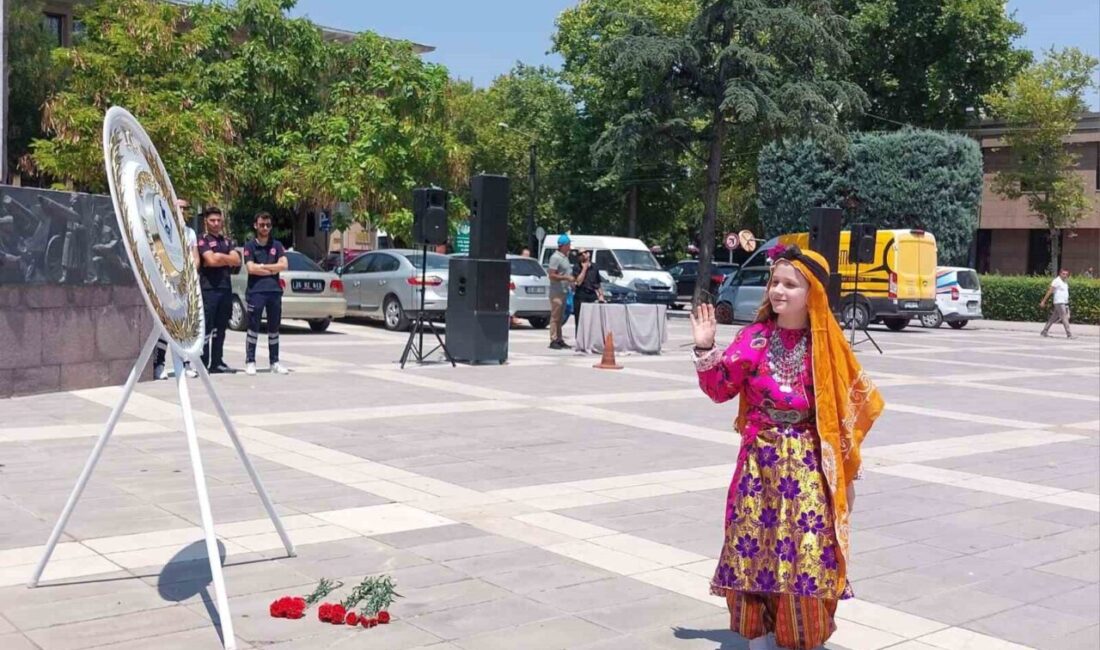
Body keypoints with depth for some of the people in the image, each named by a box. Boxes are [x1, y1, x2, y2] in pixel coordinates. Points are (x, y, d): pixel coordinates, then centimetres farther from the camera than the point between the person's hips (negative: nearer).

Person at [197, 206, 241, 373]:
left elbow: (237, 260, 6)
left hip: (226, 288, 7)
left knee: (221, 328, 10)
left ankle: (217, 362, 15)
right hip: (209, 288, -7)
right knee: (206, 327, -7)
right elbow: (211, 260, -16)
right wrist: (227, 260, -1)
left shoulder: (227, 241, 19)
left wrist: (220, 257, -6)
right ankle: (204, 363, -7)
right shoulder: (203, 240, -2)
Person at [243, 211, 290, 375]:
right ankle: (250, 362, 4)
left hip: (275, 290, 3)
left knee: (274, 329, 8)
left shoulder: (277, 245, 12)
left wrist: (262, 266, -6)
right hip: (256, 291, -3)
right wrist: (272, 269, -5)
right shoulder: (250, 246, 4)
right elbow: (250, 268, -9)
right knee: (253, 328, -2)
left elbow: (283, 265, -2)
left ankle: (274, 362, 15)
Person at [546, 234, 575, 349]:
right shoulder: (555, 257, -13)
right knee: (555, 317, -7)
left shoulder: (565, 257, 16)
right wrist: (566, 278, -19)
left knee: (560, 317, 12)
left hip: (564, 291, 9)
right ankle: (554, 340, -5)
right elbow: (552, 275, -18)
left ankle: (559, 340, 17)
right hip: (557, 292, -9)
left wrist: (572, 280, 13)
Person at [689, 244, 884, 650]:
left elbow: (850, 403, 7)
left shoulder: (826, 344, 0)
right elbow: (719, 390, 0)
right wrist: (705, 350, -13)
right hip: (762, 459, 0)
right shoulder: (754, 338, -1)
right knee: (756, 545, 2)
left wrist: (845, 464, 6)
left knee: (807, 552, 0)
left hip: (810, 462, 0)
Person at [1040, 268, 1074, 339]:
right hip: (1059, 303, -9)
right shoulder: (1056, 281, -11)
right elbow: (1049, 291, -13)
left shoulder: (1065, 282, 15)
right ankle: (1069, 335, -10)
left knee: (1053, 319, 11)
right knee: (1064, 318, -10)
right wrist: (1043, 301, -14)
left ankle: (1044, 332, 18)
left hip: (1065, 303, 9)